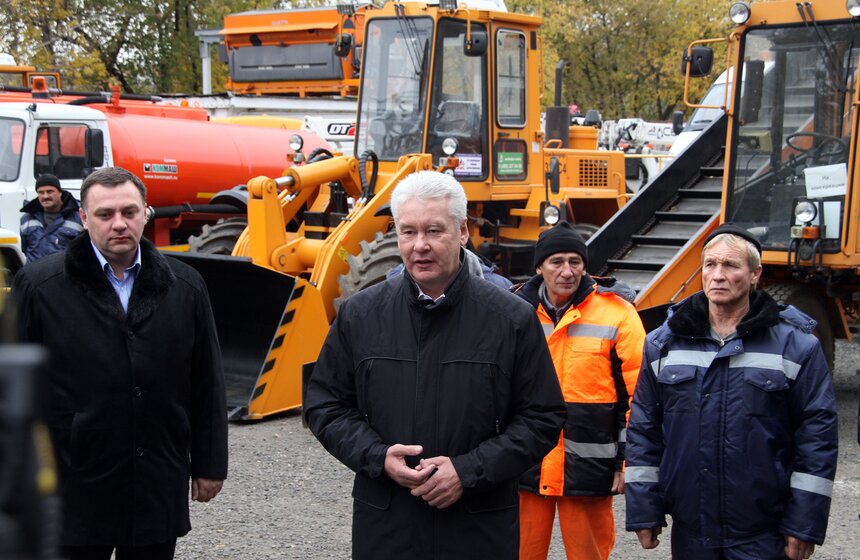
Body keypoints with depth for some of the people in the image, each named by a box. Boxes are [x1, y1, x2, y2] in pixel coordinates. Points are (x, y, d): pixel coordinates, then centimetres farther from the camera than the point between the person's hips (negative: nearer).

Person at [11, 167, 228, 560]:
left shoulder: (184, 287, 4)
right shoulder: (39, 285, -5)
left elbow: (207, 386, 8)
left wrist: (209, 465, 8)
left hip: (159, 488, 3)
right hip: (74, 488, -2)